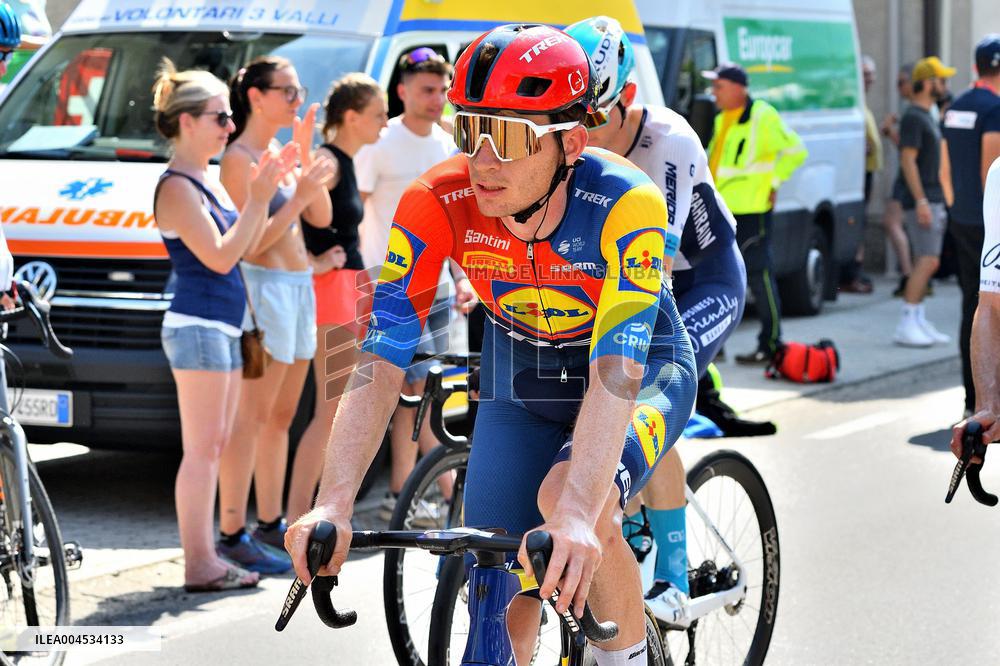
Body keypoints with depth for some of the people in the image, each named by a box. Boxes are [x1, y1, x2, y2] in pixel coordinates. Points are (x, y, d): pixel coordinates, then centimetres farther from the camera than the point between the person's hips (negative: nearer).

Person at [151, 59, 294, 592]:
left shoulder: (207, 178, 15)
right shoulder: (177, 187, -13)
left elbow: (244, 245, 16)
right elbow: (219, 256, -18)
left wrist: (265, 193, 6)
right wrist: (257, 200, -16)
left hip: (223, 327, 10)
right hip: (196, 327, -10)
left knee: (215, 447, 11)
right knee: (202, 448, -8)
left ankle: (206, 557, 15)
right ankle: (198, 565, -6)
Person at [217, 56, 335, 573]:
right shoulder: (239, 159, -12)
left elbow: (321, 219, 9)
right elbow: (253, 242, -17)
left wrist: (306, 154, 0)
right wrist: (300, 194, -19)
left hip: (298, 287, 9)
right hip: (264, 288, -9)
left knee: (281, 416, 13)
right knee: (251, 419, -9)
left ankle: (270, 524, 21)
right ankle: (231, 534, -8)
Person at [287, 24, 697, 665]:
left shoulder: (625, 204, -35)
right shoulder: (437, 203, -26)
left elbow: (616, 373, -43)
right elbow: (381, 360, -29)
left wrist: (576, 515, -57)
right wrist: (334, 504, -42)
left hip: (639, 368, -3)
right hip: (519, 370, 4)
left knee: (569, 499, -32)